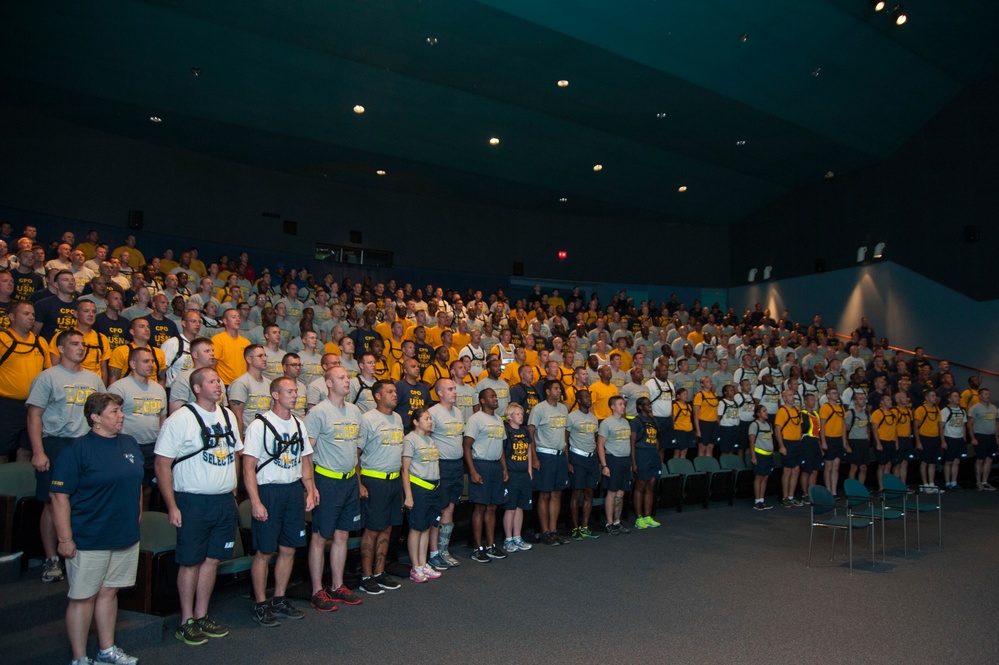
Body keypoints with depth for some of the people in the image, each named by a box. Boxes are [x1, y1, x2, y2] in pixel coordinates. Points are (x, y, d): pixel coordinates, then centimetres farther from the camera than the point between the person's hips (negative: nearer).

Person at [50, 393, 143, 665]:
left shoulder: (130, 444, 6)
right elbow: (59, 496, -15)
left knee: (109, 592, 16)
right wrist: (65, 539, -16)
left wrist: (137, 514, 16)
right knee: (84, 598, 6)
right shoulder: (77, 450, -13)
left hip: (126, 537, 6)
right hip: (89, 540, -6)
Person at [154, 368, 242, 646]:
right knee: (191, 562, 4)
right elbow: (162, 464, -11)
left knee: (212, 560, 12)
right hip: (194, 501, -6)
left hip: (225, 501, 6)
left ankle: (201, 616, 25)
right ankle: (186, 622, 18)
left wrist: (232, 491, 14)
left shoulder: (228, 416, 9)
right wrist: (172, 506, -12)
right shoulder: (180, 419, -10)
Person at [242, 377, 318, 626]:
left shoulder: (299, 424, 10)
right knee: (264, 551, 1)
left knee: (289, 549, 10)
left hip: (294, 490, 6)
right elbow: (248, 467, -11)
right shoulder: (259, 425, -9)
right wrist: (255, 502, -16)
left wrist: (310, 490, 7)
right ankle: (260, 605, 15)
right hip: (268, 491, -6)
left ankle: (280, 600, 24)